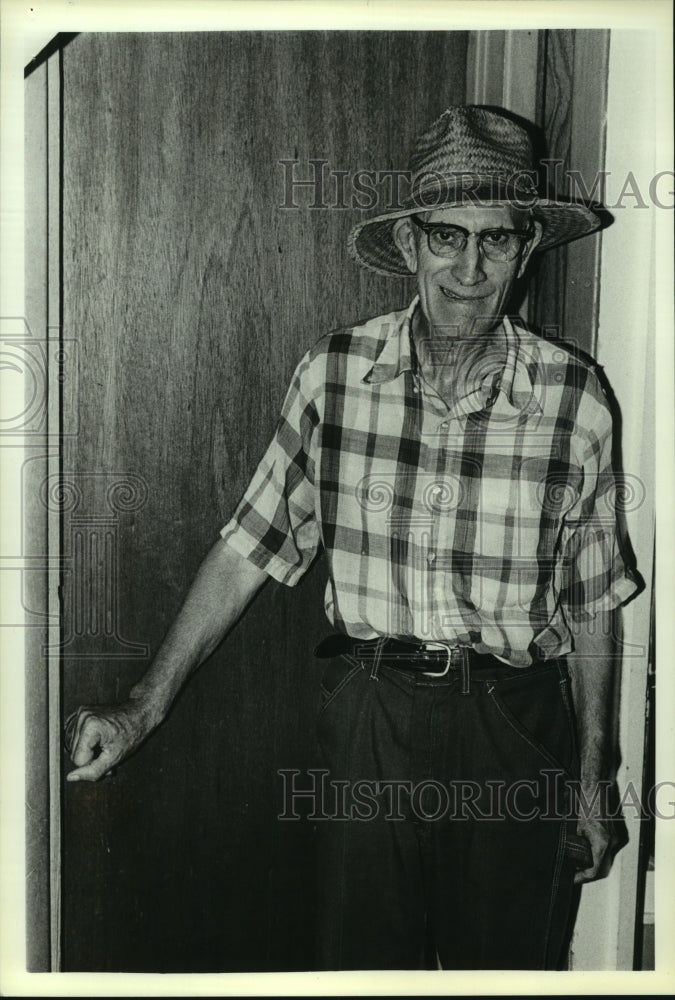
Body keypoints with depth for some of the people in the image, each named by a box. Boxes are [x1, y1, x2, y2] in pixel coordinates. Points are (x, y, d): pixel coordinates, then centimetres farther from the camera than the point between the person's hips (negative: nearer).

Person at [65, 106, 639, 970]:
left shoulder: (575, 402, -7)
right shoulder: (332, 374, -6)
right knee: (362, 959, 16)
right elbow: (248, 550, -1)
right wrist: (142, 710, -2)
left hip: (518, 734, 0)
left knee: (511, 960, 18)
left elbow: (591, 606, 1)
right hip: (369, 719, 1)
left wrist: (590, 784, 7)